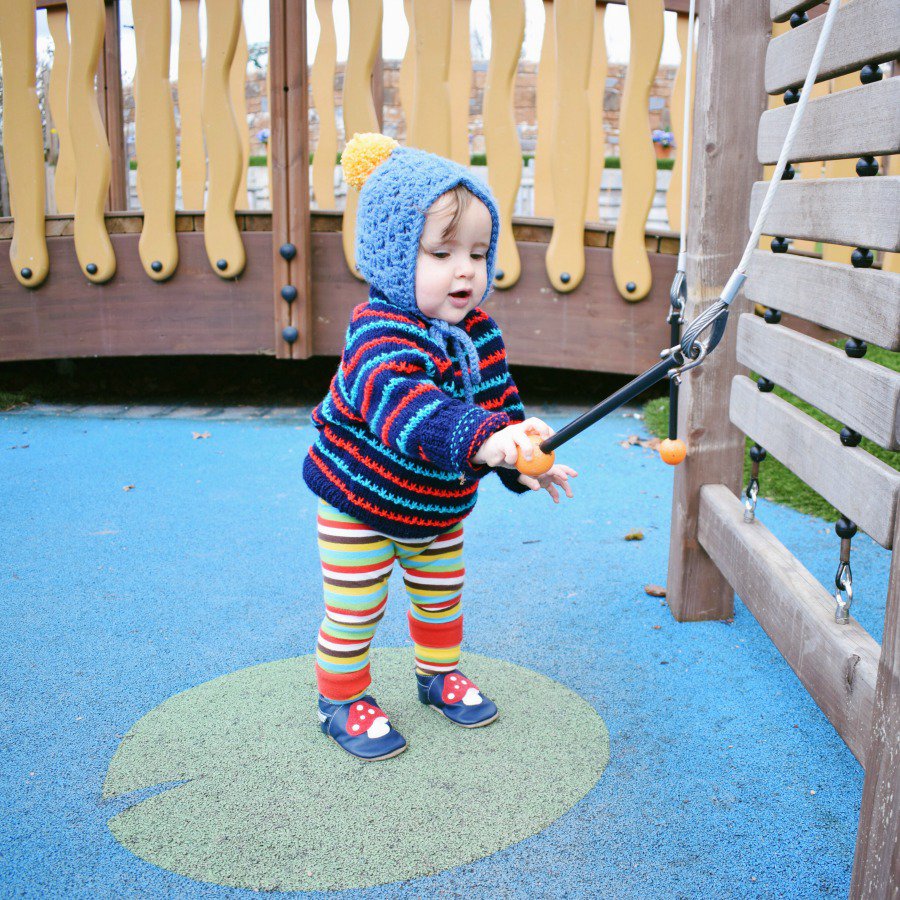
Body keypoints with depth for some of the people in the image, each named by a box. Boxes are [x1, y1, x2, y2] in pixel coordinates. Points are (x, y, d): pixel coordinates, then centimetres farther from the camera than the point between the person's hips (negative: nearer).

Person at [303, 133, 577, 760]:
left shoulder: (478, 333, -7)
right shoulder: (379, 335, -33)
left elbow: (500, 401, 3)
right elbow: (404, 405, -51)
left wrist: (523, 462, -9)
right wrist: (481, 439, -65)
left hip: (437, 508, 7)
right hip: (360, 504, -7)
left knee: (441, 595, 22)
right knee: (355, 612, 6)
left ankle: (440, 673, 46)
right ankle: (343, 699, 29)